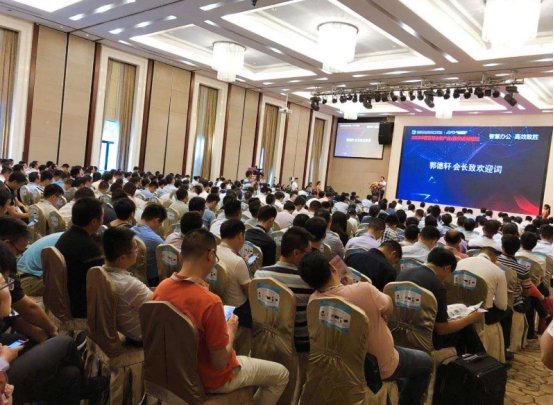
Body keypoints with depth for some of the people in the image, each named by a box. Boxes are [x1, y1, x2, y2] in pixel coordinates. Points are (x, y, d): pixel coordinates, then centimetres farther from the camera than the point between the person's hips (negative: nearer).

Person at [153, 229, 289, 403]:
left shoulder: (161, 288, -13)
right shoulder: (210, 301, -35)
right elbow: (219, 362, -25)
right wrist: (230, 330, -8)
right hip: (211, 379, -7)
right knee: (281, 374, 13)